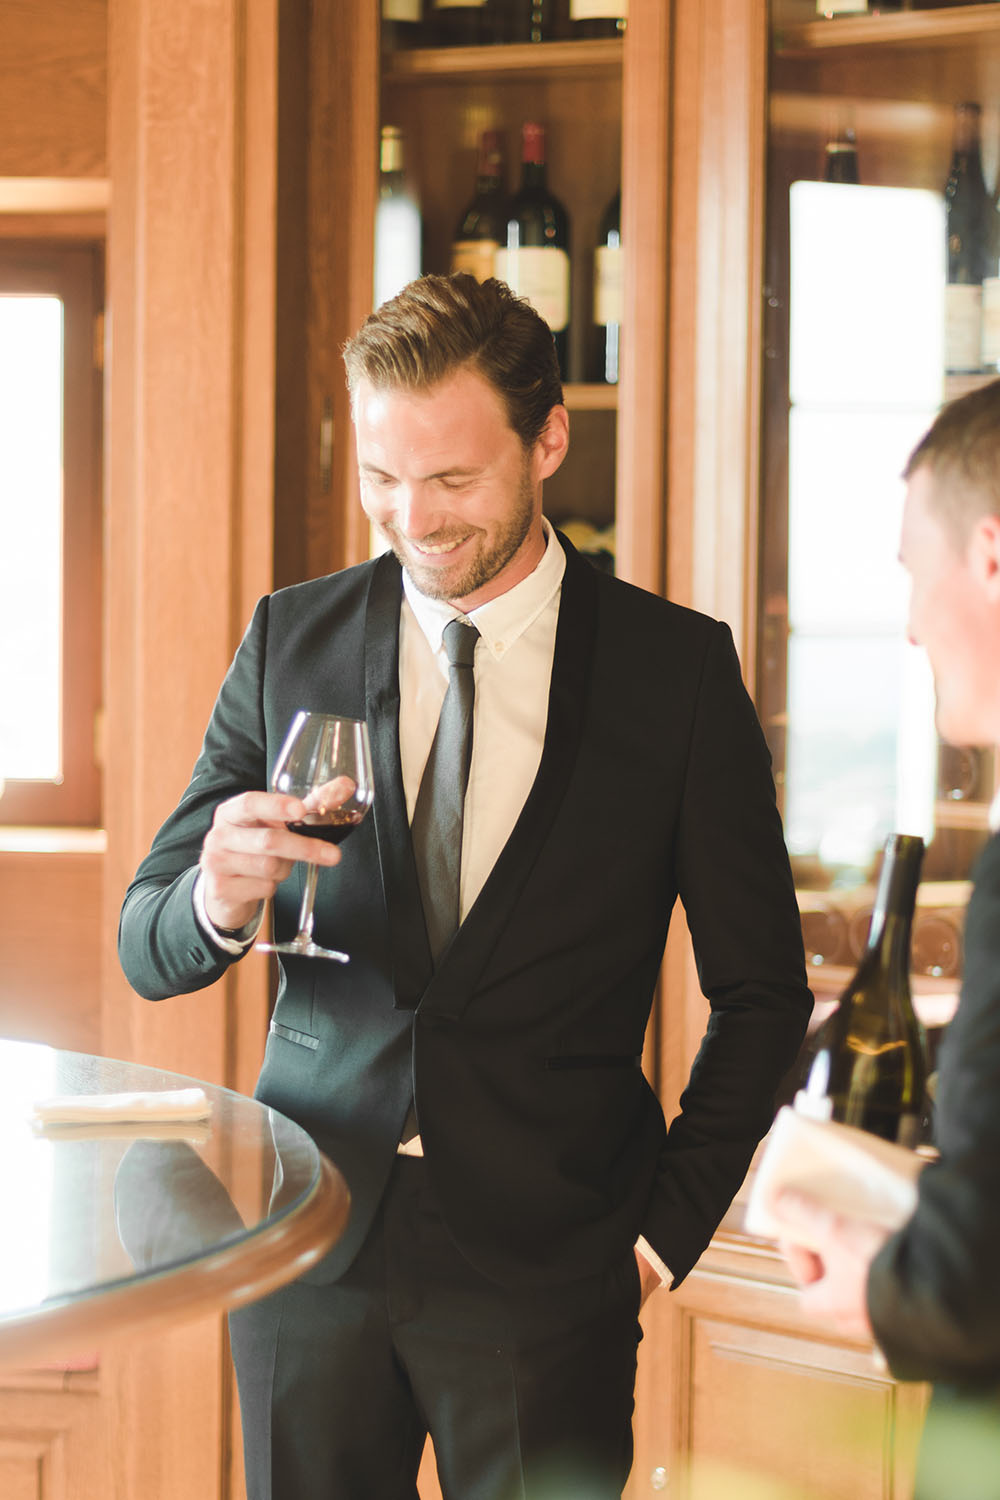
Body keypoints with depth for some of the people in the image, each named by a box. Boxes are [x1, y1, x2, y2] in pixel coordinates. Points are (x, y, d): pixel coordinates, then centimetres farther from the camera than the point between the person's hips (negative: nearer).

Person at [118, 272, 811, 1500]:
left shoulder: (677, 670, -2)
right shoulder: (290, 641, 4)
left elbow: (759, 989, 5)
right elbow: (147, 948, 5)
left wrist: (668, 1223, 0)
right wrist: (216, 903, -17)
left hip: (546, 1258, -2)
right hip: (310, 1245, 2)